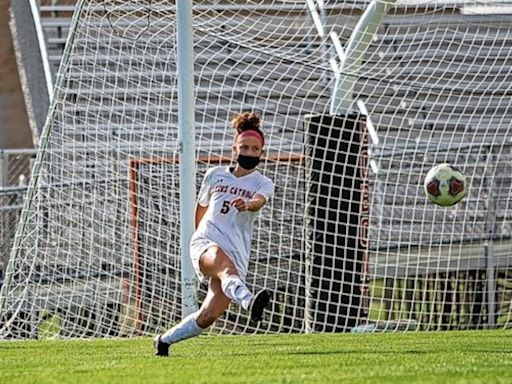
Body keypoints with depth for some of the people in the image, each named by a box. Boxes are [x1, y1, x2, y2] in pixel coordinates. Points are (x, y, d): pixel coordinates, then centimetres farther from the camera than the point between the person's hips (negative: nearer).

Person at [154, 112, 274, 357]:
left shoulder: (263, 184, 6)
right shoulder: (215, 175, 13)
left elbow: (258, 201, -18)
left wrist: (247, 205, -40)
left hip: (237, 254, 0)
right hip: (205, 244, 0)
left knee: (208, 317, -12)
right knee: (223, 263, -39)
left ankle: (165, 340, 12)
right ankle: (248, 301, -69)